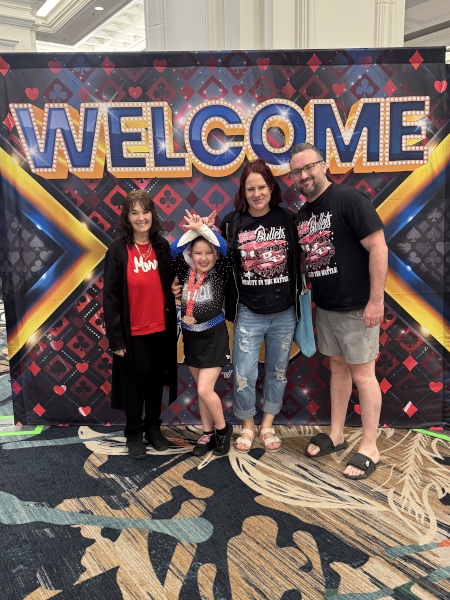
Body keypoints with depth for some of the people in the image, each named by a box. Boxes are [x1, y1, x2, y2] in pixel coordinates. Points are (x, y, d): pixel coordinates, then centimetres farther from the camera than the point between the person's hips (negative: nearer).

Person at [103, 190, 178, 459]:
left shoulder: (163, 246, 2)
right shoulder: (118, 251, -8)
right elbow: (110, 296, -8)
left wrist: (173, 323, 1)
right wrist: (115, 336, -11)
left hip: (161, 328, 4)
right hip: (132, 331, -3)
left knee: (156, 379, 15)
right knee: (137, 381, 8)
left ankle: (153, 427, 34)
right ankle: (134, 433, 27)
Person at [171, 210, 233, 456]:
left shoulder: (220, 273, -8)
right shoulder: (186, 273, 0)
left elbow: (224, 249, -23)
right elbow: (174, 250, -11)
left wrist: (203, 227, -23)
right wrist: (193, 230, -17)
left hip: (214, 336, -4)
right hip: (191, 336, 5)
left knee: (204, 390, -8)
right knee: (202, 390, 14)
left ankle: (222, 428, 17)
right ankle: (207, 433, 30)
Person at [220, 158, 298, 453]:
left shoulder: (288, 219, -2)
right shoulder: (232, 223, -3)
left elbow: (302, 259, 6)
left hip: (284, 314, 1)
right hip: (248, 314, -1)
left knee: (277, 371, 14)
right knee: (244, 375, 3)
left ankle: (268, 425, 34)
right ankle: (248, 426, 29)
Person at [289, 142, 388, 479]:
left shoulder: (348, 198, -14)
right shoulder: (302, 214, 9)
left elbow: (378, 247, -17)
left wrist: (376, 300, -19)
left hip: (357, 306, -7)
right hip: (325, 306, 7)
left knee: (362, 374, 2)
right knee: (338, 367, 17)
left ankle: (370, 449, 16)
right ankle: (336, 435, 31)